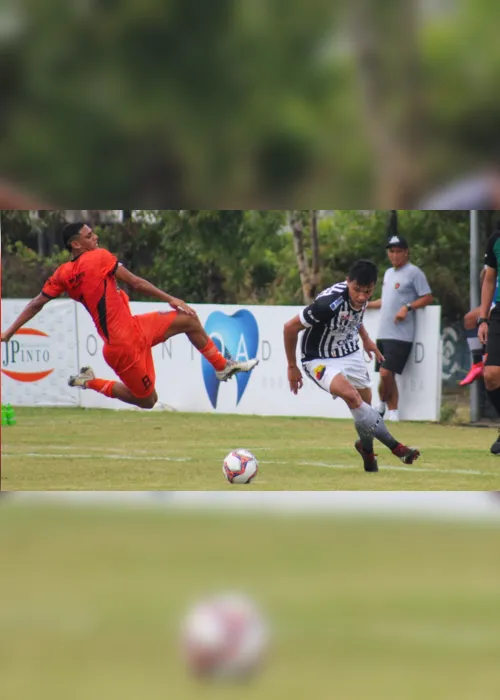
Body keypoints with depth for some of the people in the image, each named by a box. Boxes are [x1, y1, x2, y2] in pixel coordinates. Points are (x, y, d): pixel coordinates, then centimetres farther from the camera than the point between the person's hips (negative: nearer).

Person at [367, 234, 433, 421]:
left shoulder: (413, 272, -5)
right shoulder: (389, 273, 20)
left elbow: (427, 298, -8)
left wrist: (407, 307, -19)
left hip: (400, 335, -8)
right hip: (383, 334, 8)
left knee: (386, 372, -14)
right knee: (386, 375, 5)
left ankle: (382, 404, 7)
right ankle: (393, 412, 13)